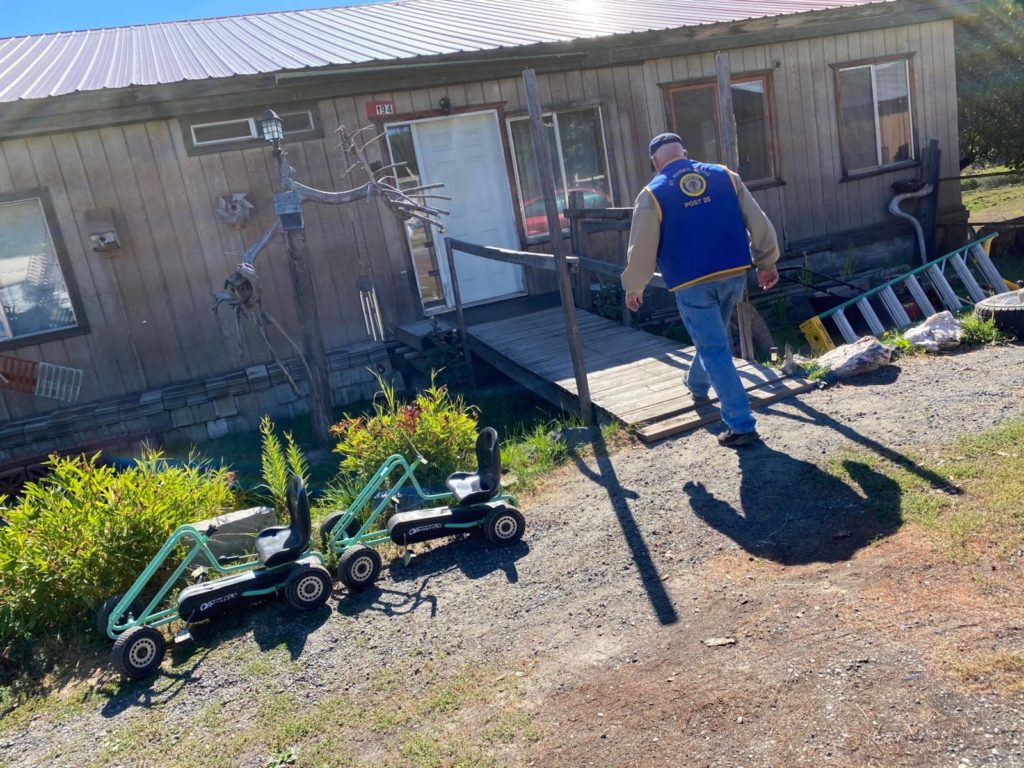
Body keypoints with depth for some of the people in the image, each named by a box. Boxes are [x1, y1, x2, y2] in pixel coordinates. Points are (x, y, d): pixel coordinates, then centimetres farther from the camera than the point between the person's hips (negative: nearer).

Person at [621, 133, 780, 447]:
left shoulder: (652, 194, -4)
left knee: (715, 350, 1)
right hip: (734, 274, 5)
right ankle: (697, 386, 51)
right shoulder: (725, 176, 7)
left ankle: (741, 424, 0)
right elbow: (758, 222, 8)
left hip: (692, 283, -5)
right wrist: (767, 262, 18)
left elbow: (641, 249, -3)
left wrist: (633, 287, 11)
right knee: (712, 338, 27)